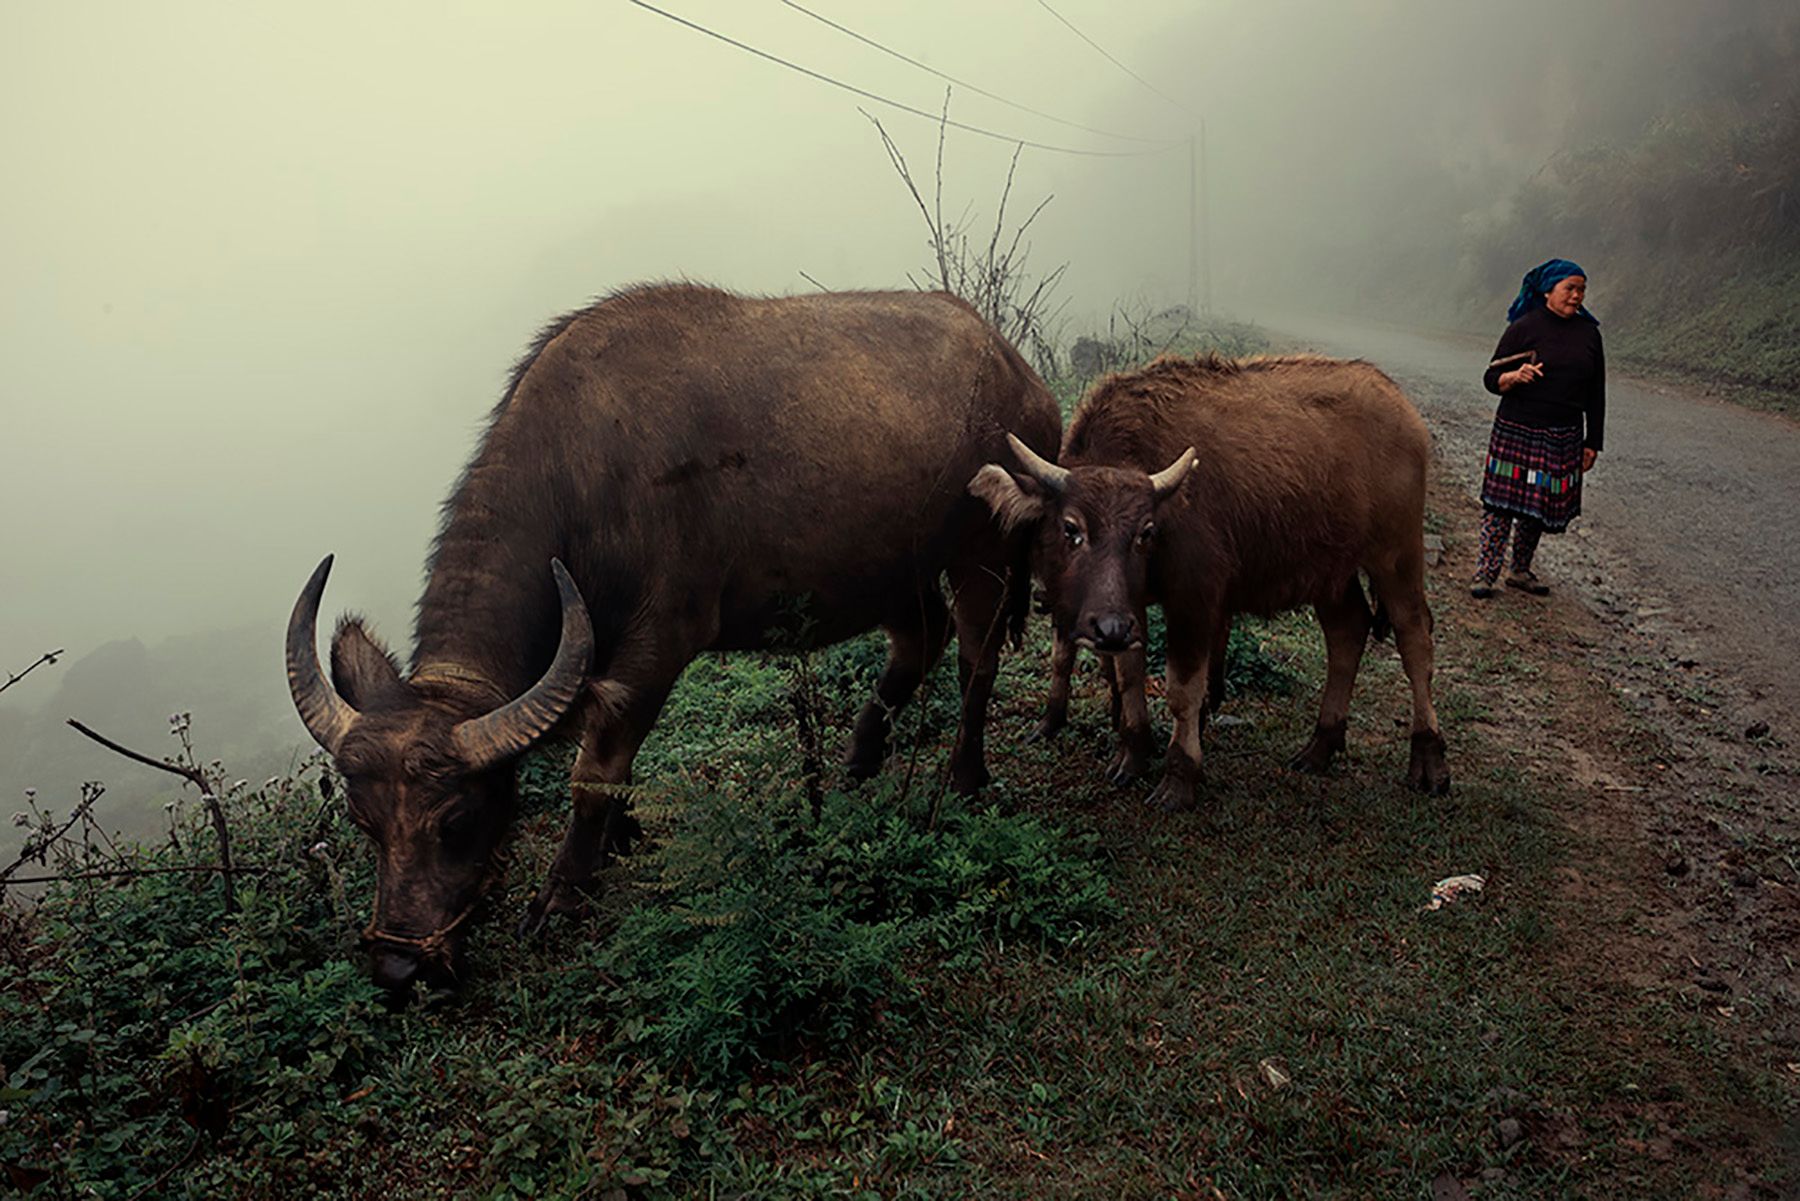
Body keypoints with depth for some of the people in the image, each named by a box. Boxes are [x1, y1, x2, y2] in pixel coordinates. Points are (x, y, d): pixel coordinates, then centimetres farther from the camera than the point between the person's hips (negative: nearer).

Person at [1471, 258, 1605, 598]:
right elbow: (1491, 378, -2)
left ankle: (1520, 570, 22)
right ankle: (1486, 571, 1)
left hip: (1564, 438, 4)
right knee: (1503, 500, -5)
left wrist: (1593, 442, 10)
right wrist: (1515, 377, -25)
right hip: (1517, 432, -4)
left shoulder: (1588, 333, 9)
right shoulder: (1524, 327, -3)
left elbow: (1596, 393, 13)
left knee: (1541, 505, 9)